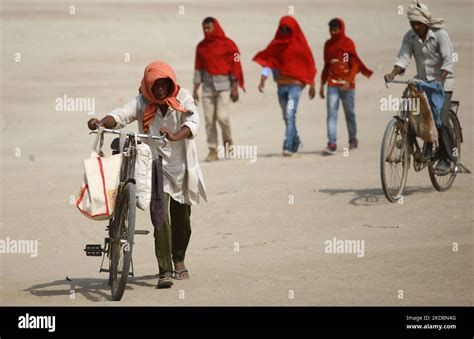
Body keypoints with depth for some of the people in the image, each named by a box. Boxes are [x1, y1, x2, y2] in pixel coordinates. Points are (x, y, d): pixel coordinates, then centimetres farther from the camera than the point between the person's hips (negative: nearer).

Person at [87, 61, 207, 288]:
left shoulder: (182, 97, -5)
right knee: (161, 217, -15)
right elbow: (122, 115, -22)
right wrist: (102, 122, -43)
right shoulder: (142, 102, -6)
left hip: (182, 165, 2)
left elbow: (193, 121, -21)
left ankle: (178, 259, 38)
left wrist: (176, 136, -41)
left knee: (181, 218, 13)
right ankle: (165, 270, -14)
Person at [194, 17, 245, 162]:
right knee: (209, 120, 0)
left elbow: (235, 67, -3)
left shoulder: (227, 44, -3)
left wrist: (235, 88, -8)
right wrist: (195, 89, 8)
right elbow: (198, 68, 11)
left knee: (222, 116, -15)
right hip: (208, 86, 4)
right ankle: (212, 150, 5)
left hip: (223, 84, -4)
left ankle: (228, 140, 12)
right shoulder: (201, 46, 8)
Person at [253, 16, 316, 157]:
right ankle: (296, 142, 32)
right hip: (281, 85, 4)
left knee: (290, 114, -18)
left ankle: (288, 147, -22)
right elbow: (267, 61, 3)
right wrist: (262, 80, -11)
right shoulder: (276, 44, 8)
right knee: (287, 117, 14)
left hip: (295, 84, -4)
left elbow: (309, 65, 4)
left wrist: (312, 86, 3)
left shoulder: (299, 43, 0)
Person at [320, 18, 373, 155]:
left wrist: (348, 82, -17)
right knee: (331, 113, -10)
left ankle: (353, 140, 25)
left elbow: (355, 65, -6)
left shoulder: (348, 43, -3)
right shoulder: (328, 44, 10)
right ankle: (332, 143, -17)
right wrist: (322, 85, 14)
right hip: (332, 84, 3)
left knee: (349, 113, 7)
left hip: (347, 85, -3)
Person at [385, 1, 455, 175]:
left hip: (442, 83, -5)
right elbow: (403, 56, -9)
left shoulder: (440, 35, -14)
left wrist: (441, 79, -37)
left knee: (441, 120, -15)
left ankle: (445, 158, -3)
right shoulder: (410, 36, -1)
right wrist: (393, 74, -28)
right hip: (422, 81, 5)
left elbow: (448, 59, -22)